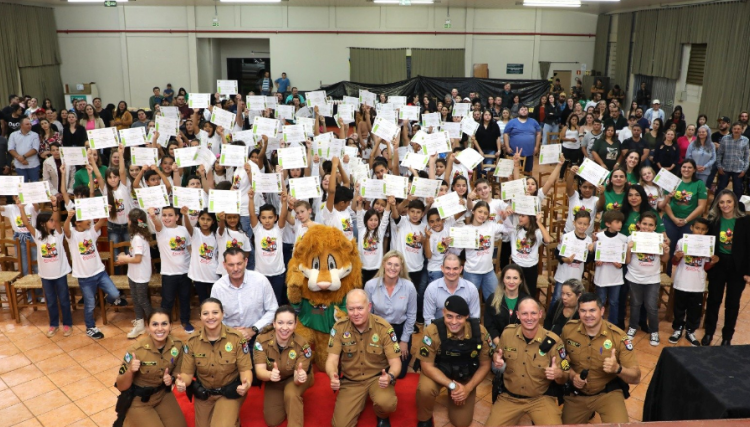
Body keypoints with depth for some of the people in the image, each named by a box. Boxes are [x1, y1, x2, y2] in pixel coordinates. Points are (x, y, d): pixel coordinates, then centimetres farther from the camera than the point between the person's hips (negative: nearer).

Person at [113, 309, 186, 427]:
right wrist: (130, 371, -36)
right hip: (138, 400, -4)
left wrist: (171, 378, -17)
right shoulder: (136, 350, -25)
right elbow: (121, 387, -17)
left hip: (163, 395, 4)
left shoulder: (177, 345, -14)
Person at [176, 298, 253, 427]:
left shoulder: (237, 338, -17)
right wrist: (181, 382, -31)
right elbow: (187, 373, -7)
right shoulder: (192, 341, -11)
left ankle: (232, 416, 16)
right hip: (203, 394, 3)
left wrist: (246, 384, -37)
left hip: (230, 393, -3)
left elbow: (245, 369, -14)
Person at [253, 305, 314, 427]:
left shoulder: (302, 344, -30)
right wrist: (270, 375, -53)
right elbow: (259, 371, -29)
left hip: (294, 378, -3)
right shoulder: (261, 341, -26)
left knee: (291, 394, -35)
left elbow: (297, 376, -30)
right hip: (274, 382, 3)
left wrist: (299, 377, -55)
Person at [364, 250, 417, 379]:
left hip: (400, 330, 0)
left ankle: (406, 353, 41)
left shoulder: (409, 287, -17)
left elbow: (411, 316, -5)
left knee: (399, 372, 7)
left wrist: (404, 340, -2)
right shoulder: (371, 285, -17)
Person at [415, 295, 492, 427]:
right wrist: (452, 385, -30)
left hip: (465, 376, 2)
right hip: (438, 372, -2)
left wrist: (468, 388, -20)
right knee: (425, 389, -34)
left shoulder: (480, 332, -22)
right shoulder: (433, 332, -31)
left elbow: (485, 365, -9)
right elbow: (427, 366, -22)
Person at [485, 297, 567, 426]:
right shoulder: (507, 333, -7)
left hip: (541, 398, -2)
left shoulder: (553, 341, -13)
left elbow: (564, 377, -6)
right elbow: (497, 357, 12)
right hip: (509, 397, 2)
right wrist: (496, 359, -11)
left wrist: (558, 374, -28)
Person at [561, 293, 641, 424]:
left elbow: (636, 377, -15)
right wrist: (572, 375, -14)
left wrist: (617, 369, -35)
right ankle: (587, 413, 34)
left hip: (608, 393, -2)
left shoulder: (618, 336, -17)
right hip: (576, 393, 3)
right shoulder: (568, 330, -11)